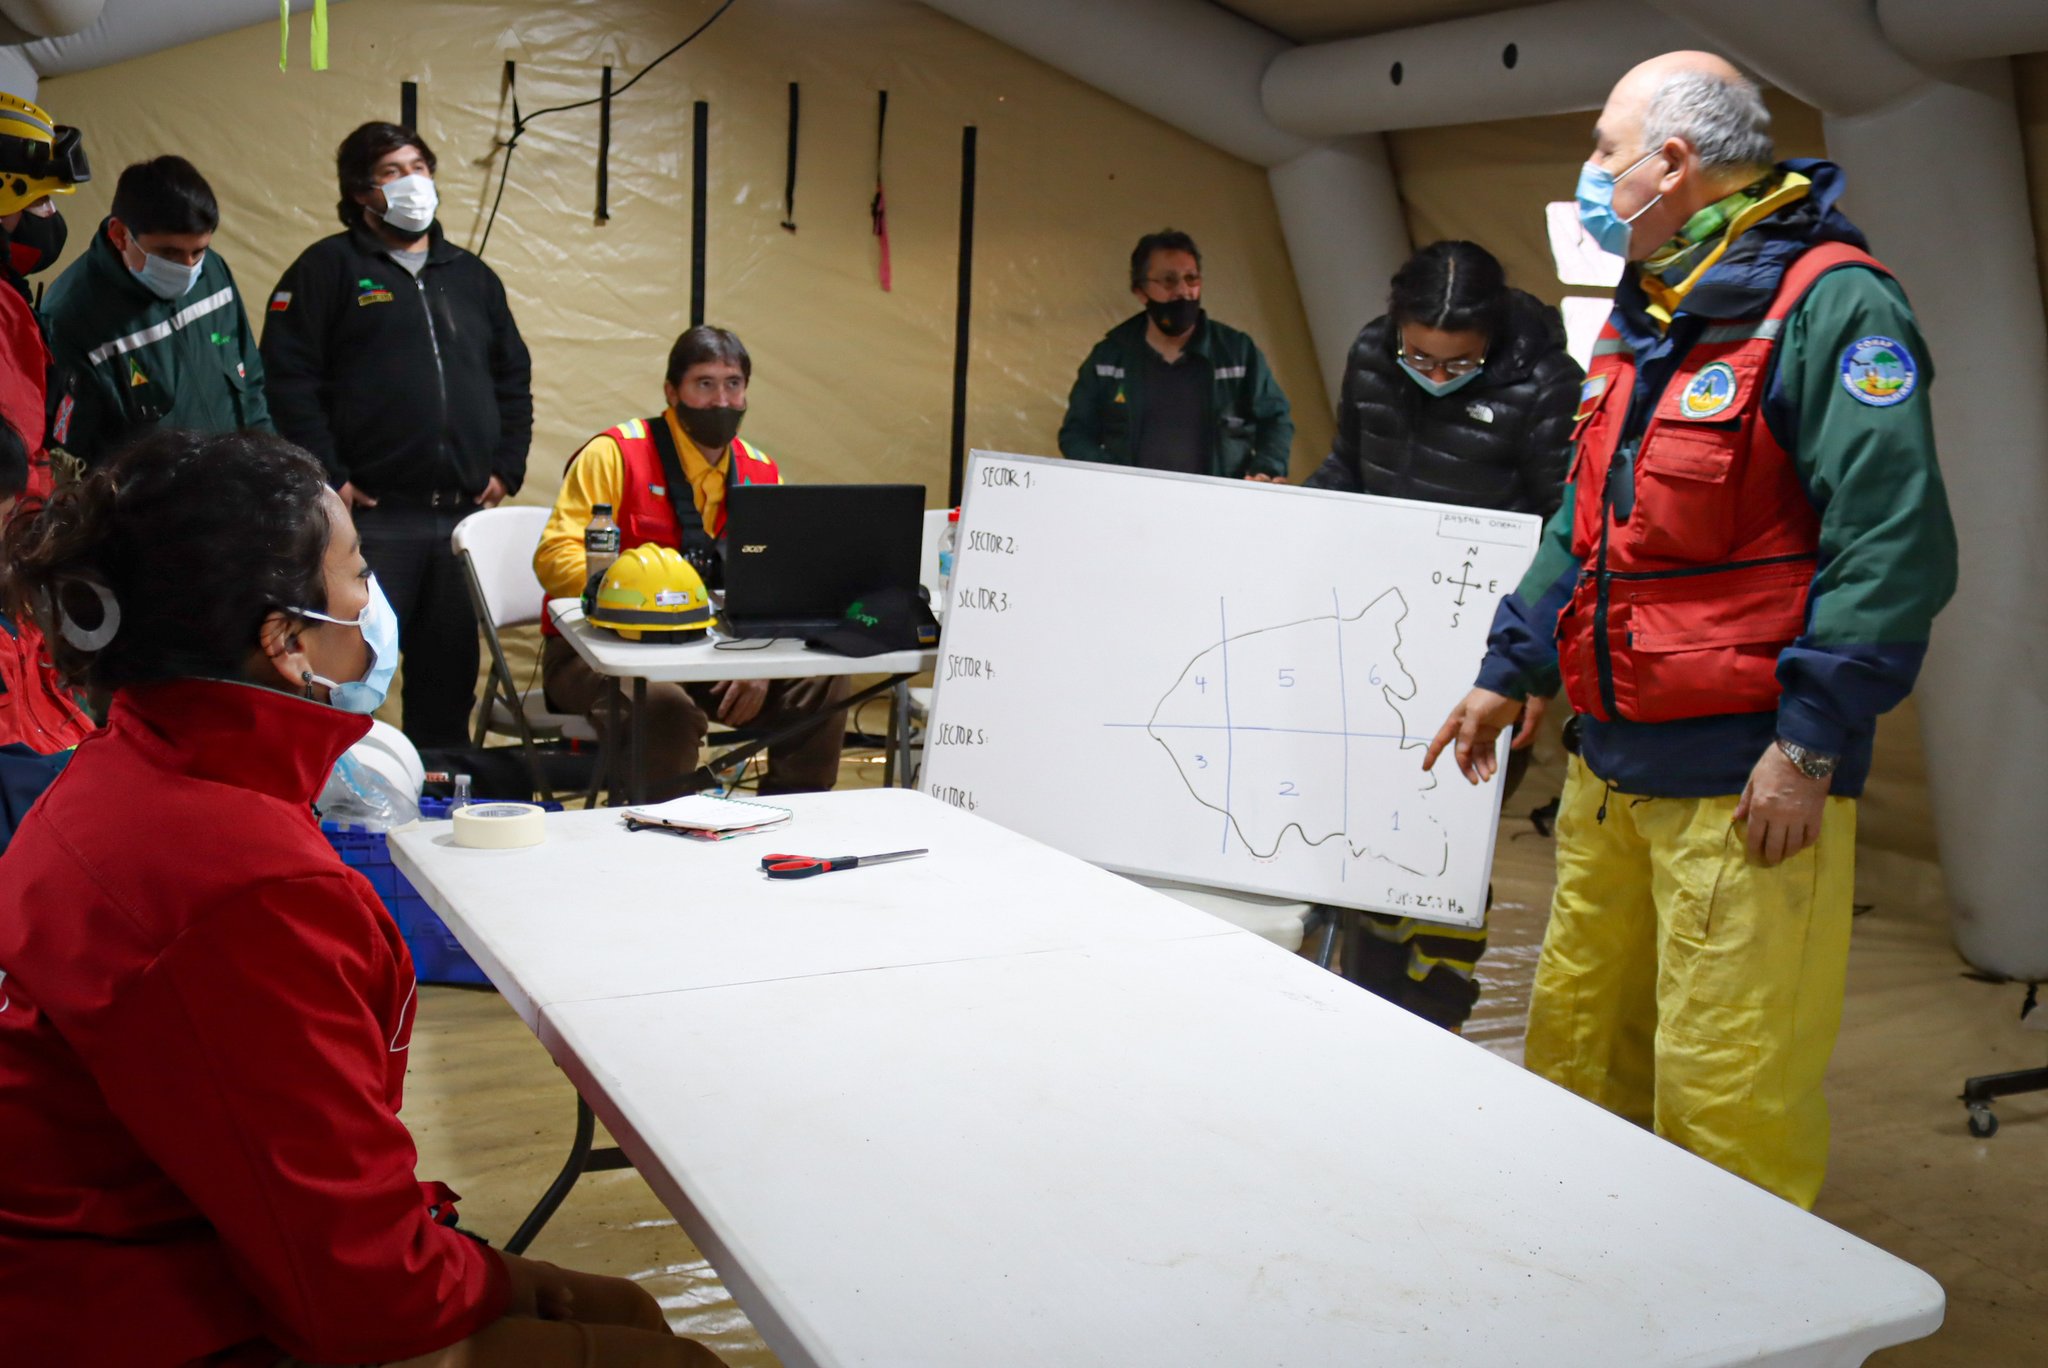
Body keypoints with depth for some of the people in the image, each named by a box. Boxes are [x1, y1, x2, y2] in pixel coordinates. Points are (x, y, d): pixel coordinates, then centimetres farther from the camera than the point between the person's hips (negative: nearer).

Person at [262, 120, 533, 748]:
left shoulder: (472, 277, 19)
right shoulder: (329, 267, 3)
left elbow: (513, 379, 22)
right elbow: (288, 379, -5)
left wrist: (506, 466, 9)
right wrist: (326, 478, -12)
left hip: (464, 512, 5)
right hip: (371, 513, -5)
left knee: (450, 671, 10)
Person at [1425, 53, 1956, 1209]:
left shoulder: (1831, 306, -12)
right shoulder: (1645, 322, 17)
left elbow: (1895, 543, -19)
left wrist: (1810, 744, -21)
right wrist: (1511, 673, 22)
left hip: (1745, 782, -9)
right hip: (1613, 768, 9)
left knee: (1725, 1085, -3)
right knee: (1576, 1037, 17)